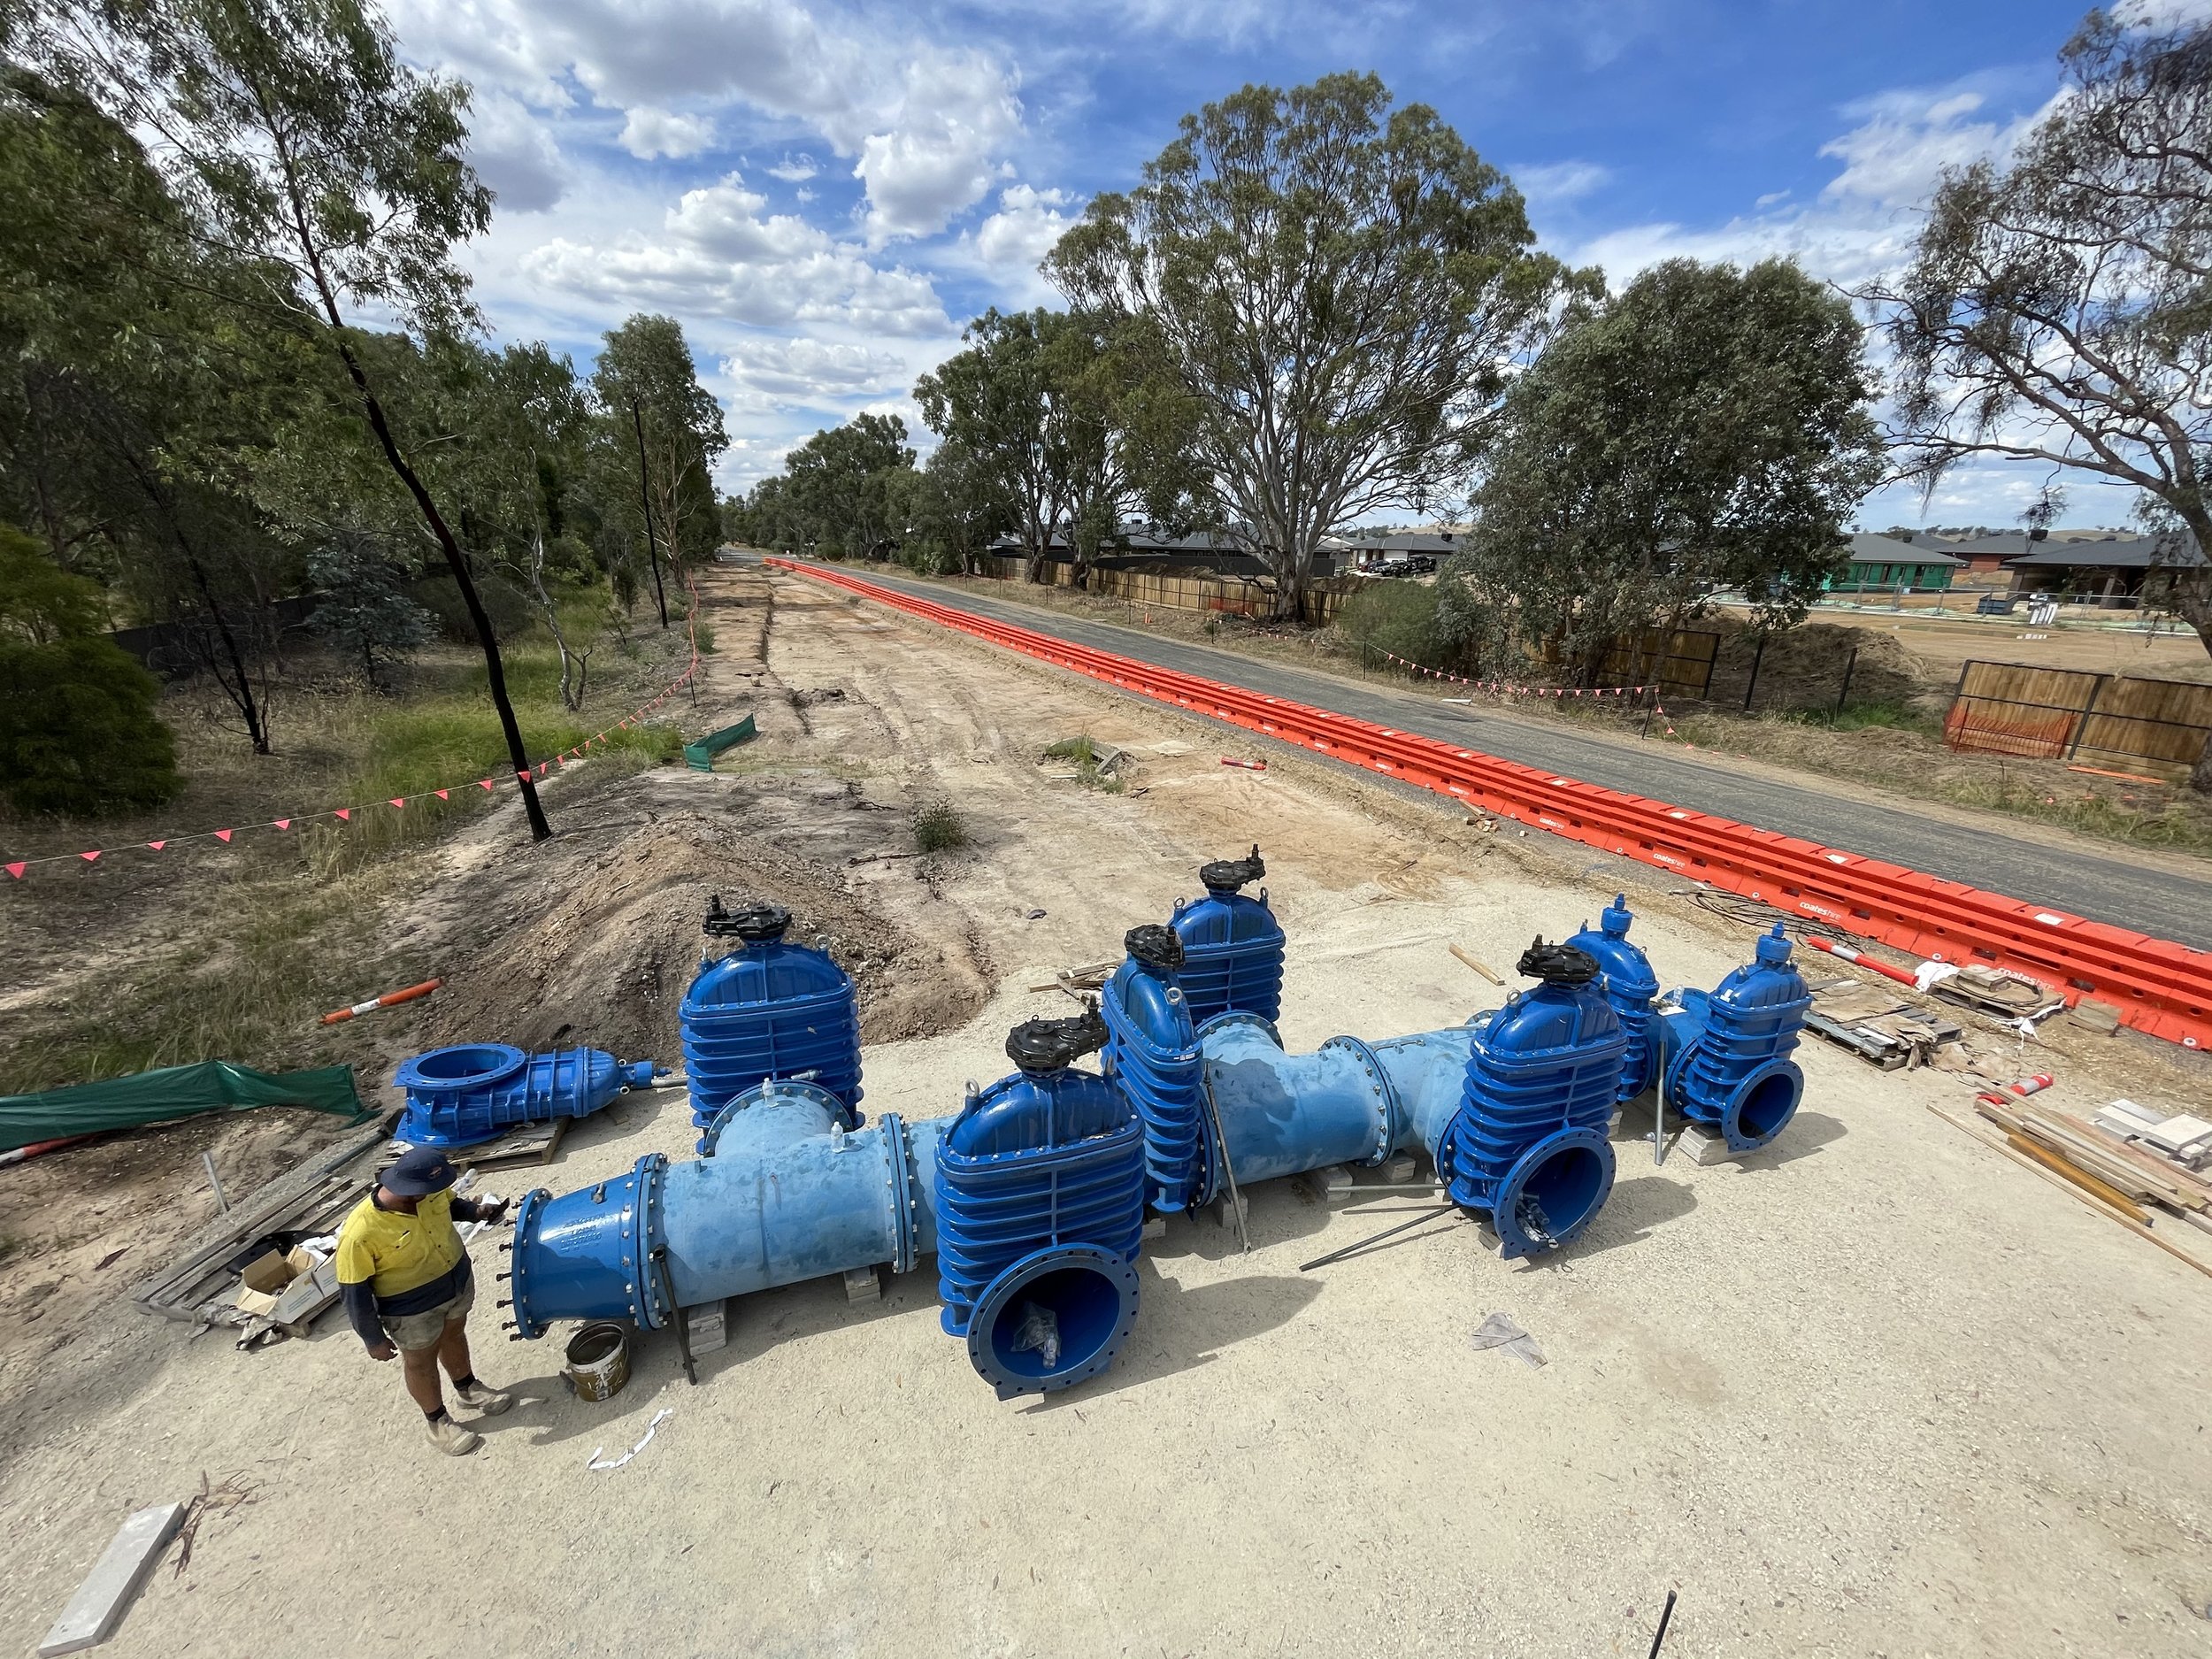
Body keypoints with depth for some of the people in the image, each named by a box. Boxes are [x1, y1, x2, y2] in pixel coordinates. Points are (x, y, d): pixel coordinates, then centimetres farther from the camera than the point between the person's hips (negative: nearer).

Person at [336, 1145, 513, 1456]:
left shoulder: (430, 1192, -19)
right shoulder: (360, 1233, -33)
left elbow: (451, 1204, 6)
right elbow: (354, 1292, -20)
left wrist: (476, 1211, -15)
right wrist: (374, 1339, -11)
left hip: (459, 1280, 5)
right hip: (413, 1307, -5)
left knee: (454, 1335, 28)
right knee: (421, 1362, 20)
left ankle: (467, 1388, 53)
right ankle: (437, 1422, 44)